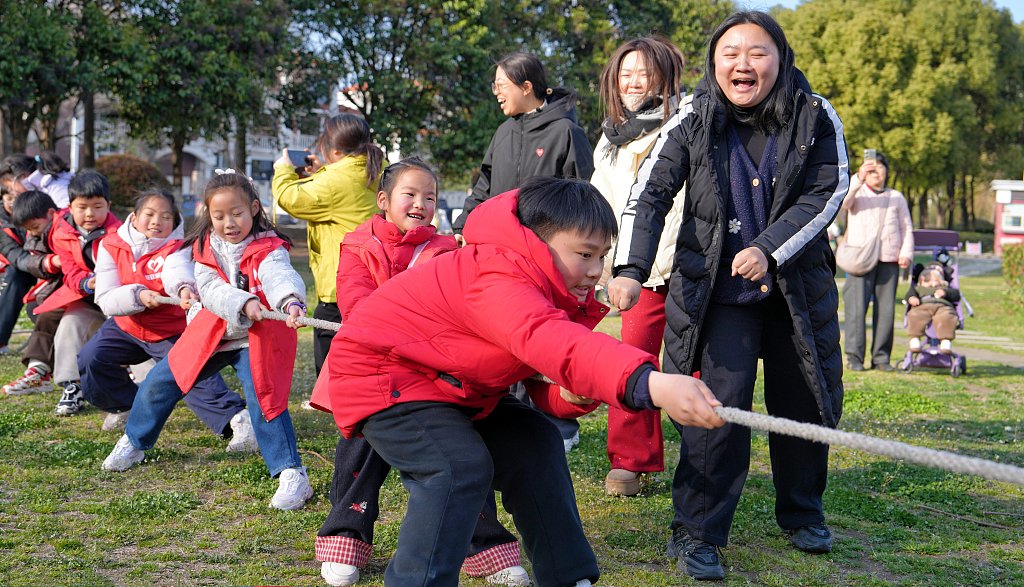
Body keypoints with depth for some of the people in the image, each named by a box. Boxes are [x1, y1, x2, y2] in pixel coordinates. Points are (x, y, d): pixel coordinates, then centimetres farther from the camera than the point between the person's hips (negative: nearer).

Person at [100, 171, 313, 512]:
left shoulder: (268, 249, -13)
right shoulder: (205, 248, -1)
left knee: (264, 400, -21)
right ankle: (134, 443, 34)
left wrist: (291, 302, -59)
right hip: (210, 336, 5)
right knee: (159, 383, 8)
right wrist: (244, 302, -37)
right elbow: (211, 291, -17)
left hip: (255, 340, -5)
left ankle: (291, 473, -12)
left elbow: (280, 277, -36)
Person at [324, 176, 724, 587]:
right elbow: (549, 342, -56)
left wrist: (575, 395, -24)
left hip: (455, 385, 10)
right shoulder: (499, 280, -35)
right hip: (380, 373, -10)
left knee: (533, 443, 8)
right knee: (461, 467, -27)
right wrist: (650, 383, -69)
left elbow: (545, 388, 2)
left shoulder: (561, 292, -2)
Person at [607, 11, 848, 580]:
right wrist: (631, 269, -25)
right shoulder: (692, 124, -9)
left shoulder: (816, 117, -6)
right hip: (718, 292, -2)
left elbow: (828, 190, -10)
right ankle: (697, 533, -1)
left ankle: (803, 513, 35)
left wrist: (769, 248, -22)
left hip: (799, 287, 2)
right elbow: (650, 195, -12)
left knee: (807, 402, 12)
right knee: (719, 404, -14)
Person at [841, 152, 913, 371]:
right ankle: (854, 356, -9)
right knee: (856, 307, -11)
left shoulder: (896, 197, 22)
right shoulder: (857, 192, 13)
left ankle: (881, 357, 4)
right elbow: (843, 201, -11)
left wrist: (906, 253, 4)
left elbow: (907, 227, 19)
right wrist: (858, 179, -25)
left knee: (886, 309, -1)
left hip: (889, 260, 3)